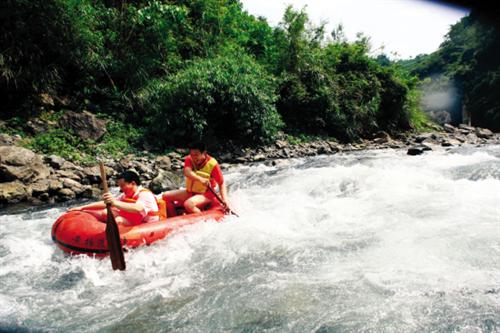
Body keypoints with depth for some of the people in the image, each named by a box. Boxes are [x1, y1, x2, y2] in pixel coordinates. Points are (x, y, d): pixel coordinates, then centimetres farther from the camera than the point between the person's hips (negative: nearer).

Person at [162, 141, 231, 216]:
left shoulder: (212, 164, -16)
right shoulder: (189, 159, -6)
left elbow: (221, 183, -11)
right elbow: (187, 172, -27)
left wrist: (225, 200, -26)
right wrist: (200, 179, -47)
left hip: (206, 194, -6)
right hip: (190, 192, 6)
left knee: (188, 204, -34)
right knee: (166, 196, -4)